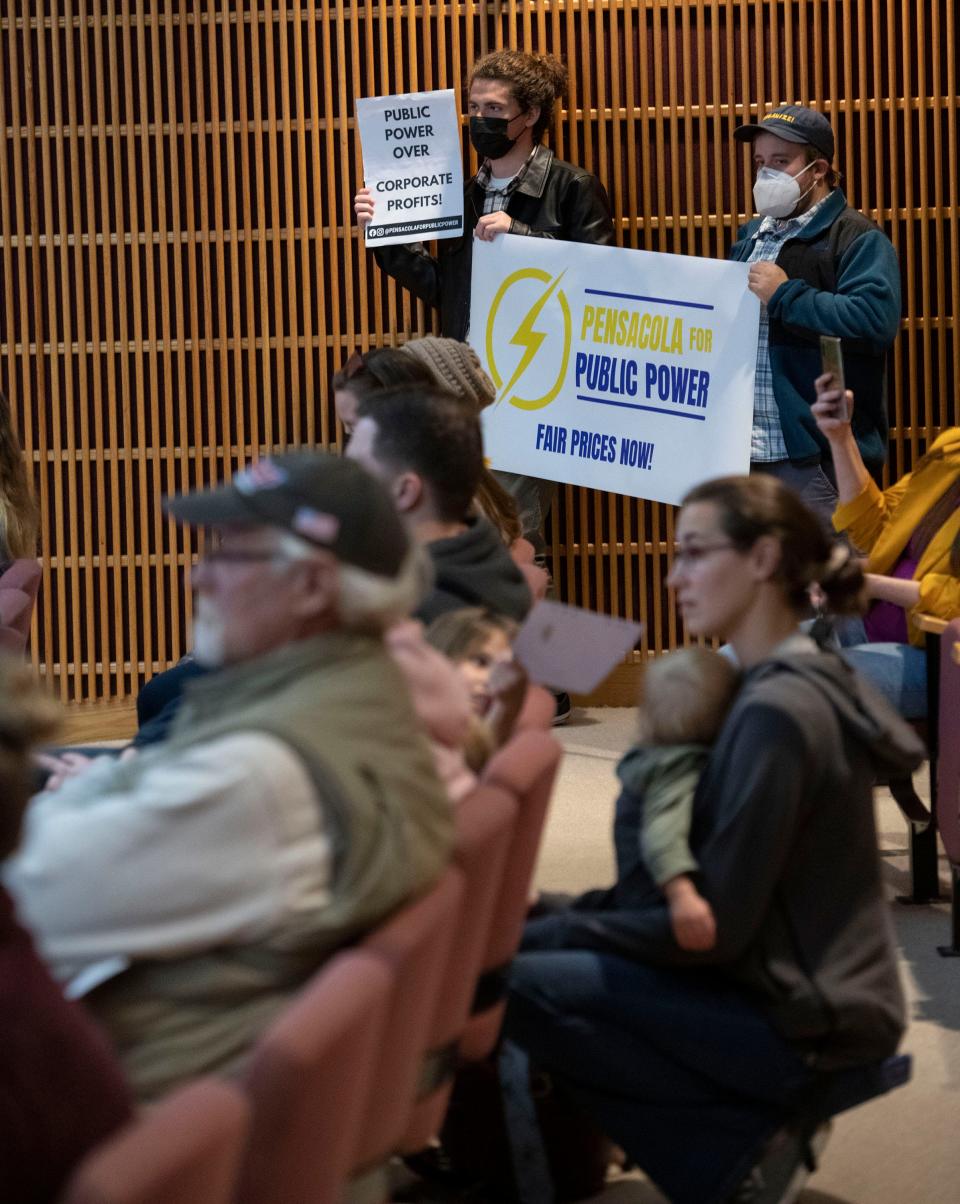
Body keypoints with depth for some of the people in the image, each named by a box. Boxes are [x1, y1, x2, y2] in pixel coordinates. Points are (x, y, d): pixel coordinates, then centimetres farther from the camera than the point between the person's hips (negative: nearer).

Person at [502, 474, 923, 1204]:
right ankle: (761, 1127, 6)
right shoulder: (804, 681, 9)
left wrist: (558, 933, -9)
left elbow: (714, 928, -21)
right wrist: (564, 920, 4)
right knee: (545, 938, 10)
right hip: (808, 986, 10)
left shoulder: (777, 710, -21)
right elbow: (729, 894, 13)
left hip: (804, 1019, -10)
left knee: (521, 987, -15)